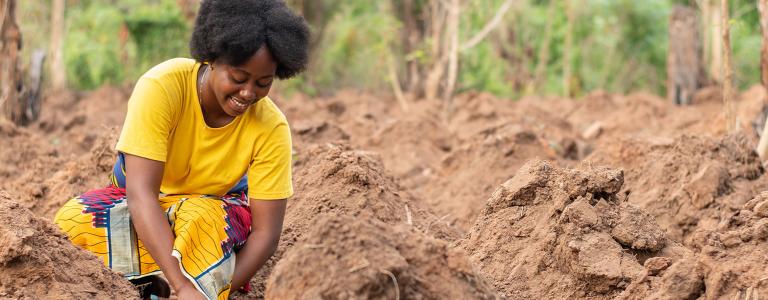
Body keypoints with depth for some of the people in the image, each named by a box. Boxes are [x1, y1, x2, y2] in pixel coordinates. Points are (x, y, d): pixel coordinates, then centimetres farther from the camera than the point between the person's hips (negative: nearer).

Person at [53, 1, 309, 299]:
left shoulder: (271, 128, -24)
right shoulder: (162, 87, -31)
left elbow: (266, 232, -21)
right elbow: (140, 192, -37)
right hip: (139, 206, 1)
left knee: (201, 220, -36)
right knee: (71, 220, -30)